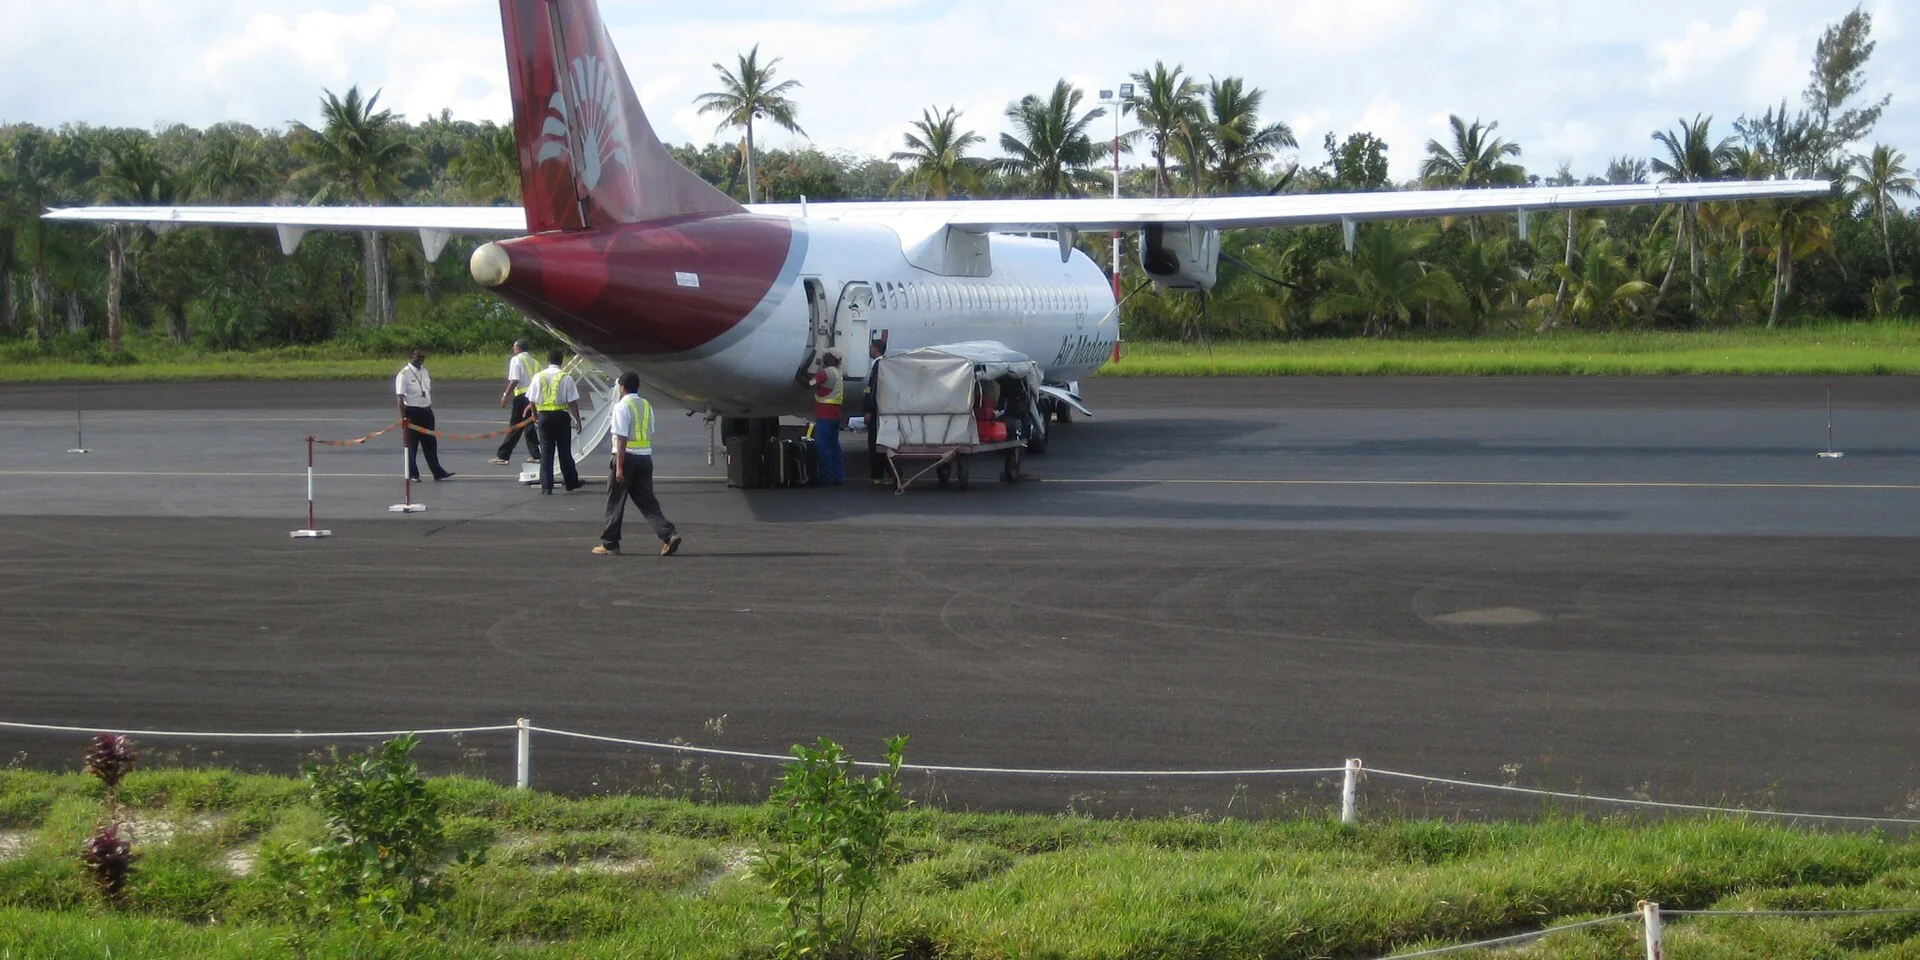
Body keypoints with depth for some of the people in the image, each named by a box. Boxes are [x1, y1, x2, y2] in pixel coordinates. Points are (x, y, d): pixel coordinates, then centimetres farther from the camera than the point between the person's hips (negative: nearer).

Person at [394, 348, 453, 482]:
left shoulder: (425, 372, 11)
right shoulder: (404, 374, -11)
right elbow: (400, 397, -15)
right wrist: (403, 417, -21)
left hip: (426, 411, 6)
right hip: (412, 412, -6)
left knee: (431, 444, 9)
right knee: (412, 444, 2)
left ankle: (438, 472, 14)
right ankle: (413, 474, 11)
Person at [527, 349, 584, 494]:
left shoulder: (538, 377, -1)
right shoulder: (565, 378, -7)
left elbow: (532, 400, 3)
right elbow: (573, 402, -8)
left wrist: (535, 416, 18)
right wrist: (577, 420, 0)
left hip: (544, 416, 1)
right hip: (561, 416, -1)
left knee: (546, 452, 5)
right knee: (564, 451, 11)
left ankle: (546, 486, 2)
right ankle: (571, 482, 22)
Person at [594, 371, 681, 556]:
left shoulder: (622, 406, -11)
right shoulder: (646, 405, 12)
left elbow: (622, 438, -15)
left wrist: (619, 467, -16)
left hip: (628, 457, -6)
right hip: (645, 456, 6)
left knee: (615, 502, 5)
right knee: (647, 501, 8)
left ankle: (609, 544, 12)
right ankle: (668, 535, -9)